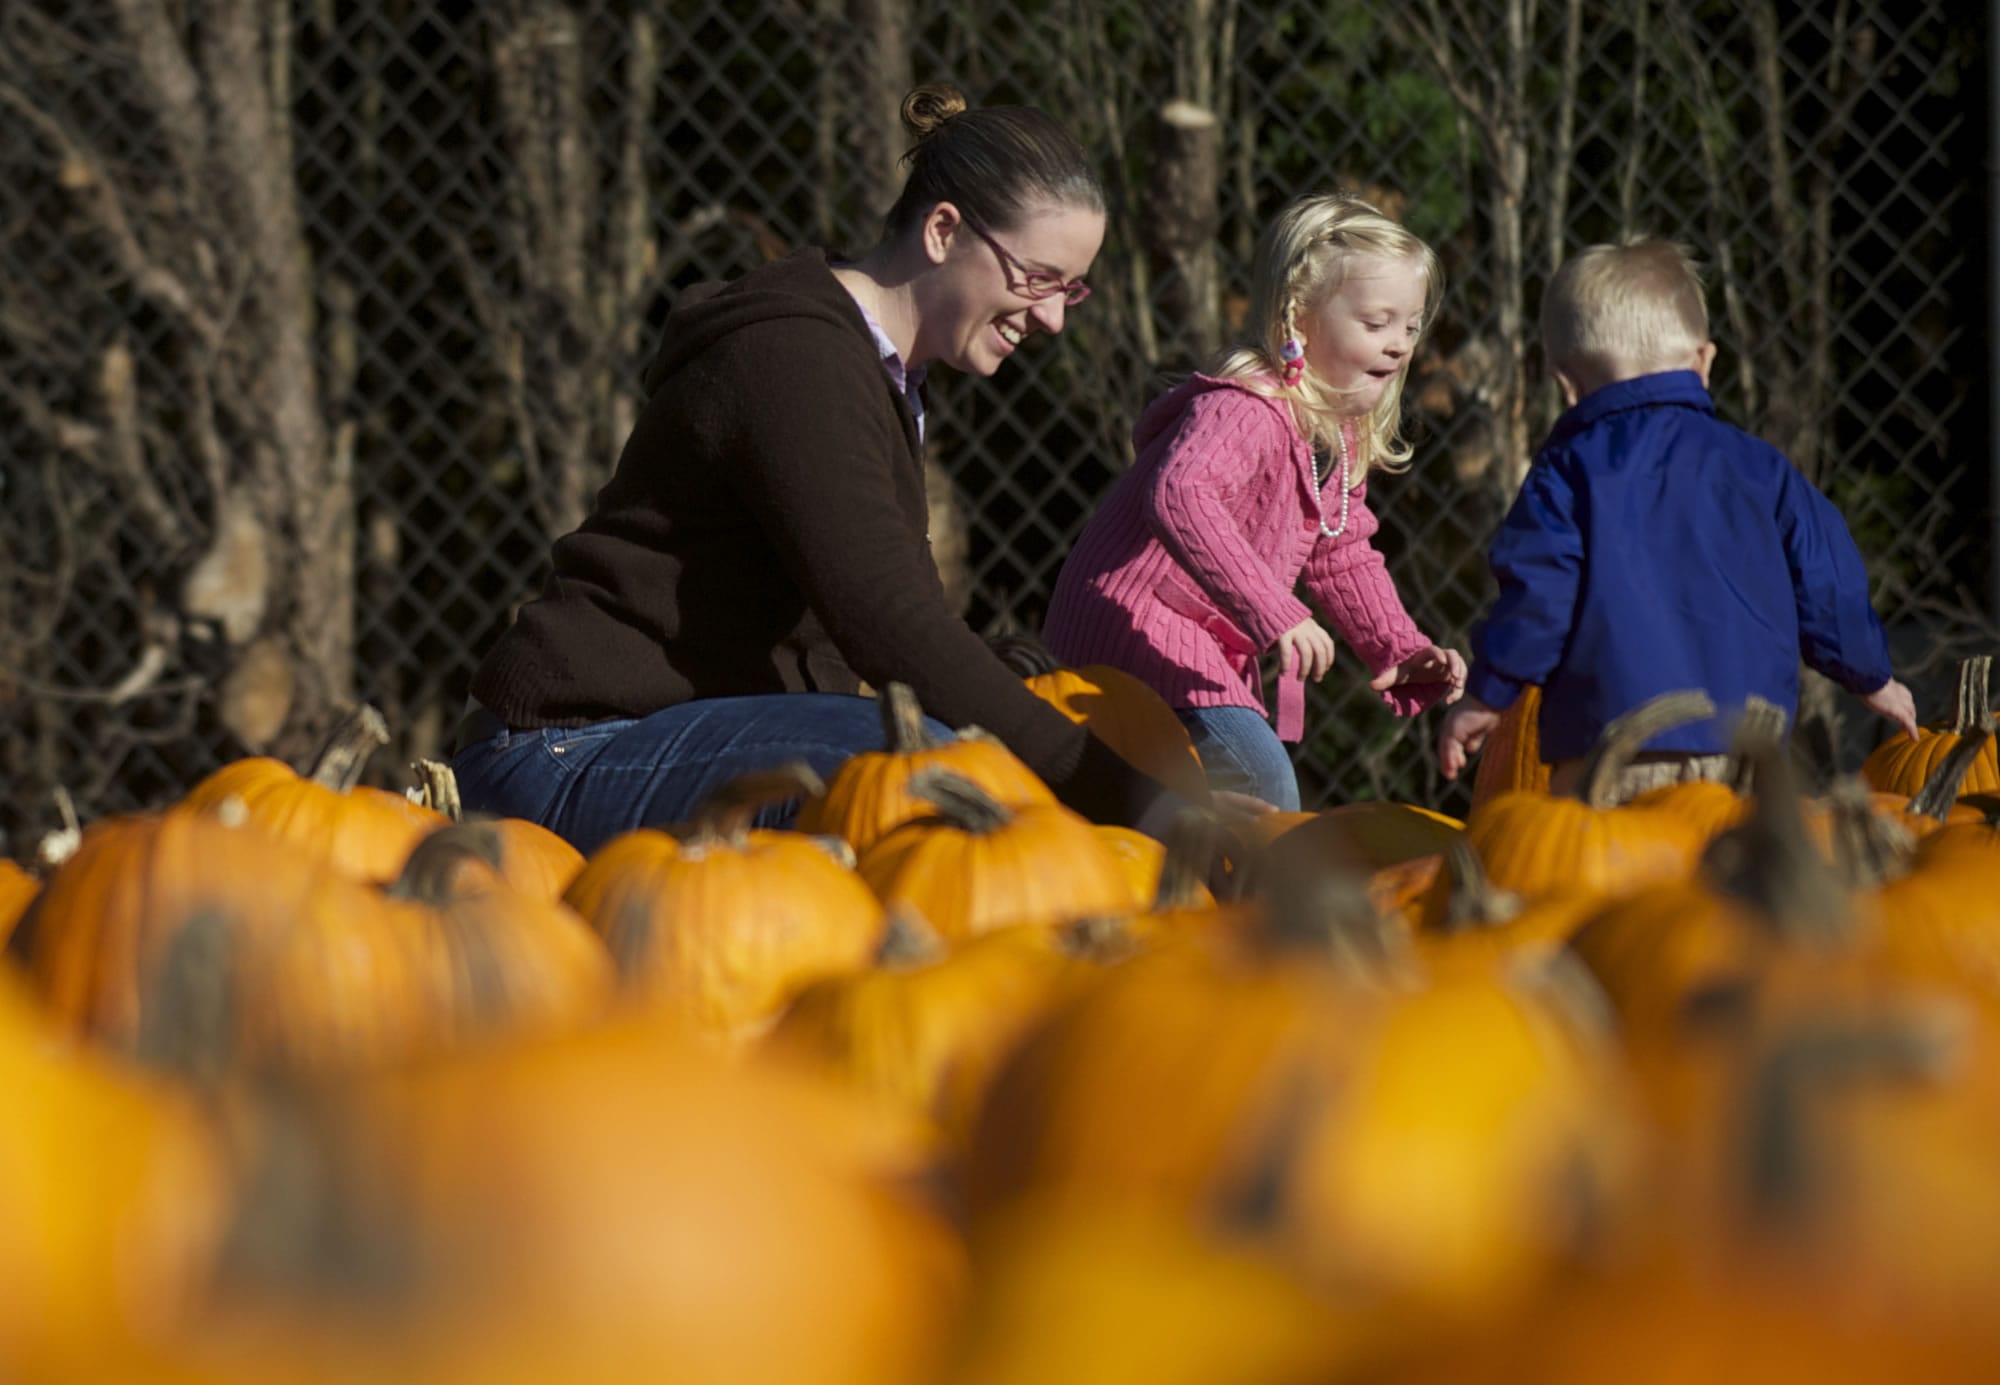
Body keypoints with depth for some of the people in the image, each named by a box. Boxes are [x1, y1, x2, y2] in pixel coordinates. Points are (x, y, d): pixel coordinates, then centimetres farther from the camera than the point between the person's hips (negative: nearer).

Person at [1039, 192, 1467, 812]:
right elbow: (1179, 495, -43)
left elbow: (1342, 557, 19)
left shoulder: (1342, 431, 9)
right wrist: (1273, 612, -50)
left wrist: (1402, 651, 4)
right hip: (1133, 627, -10)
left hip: (1211, 653, 10)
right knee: (1261, 780, -22)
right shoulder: (1244, 411, -24)